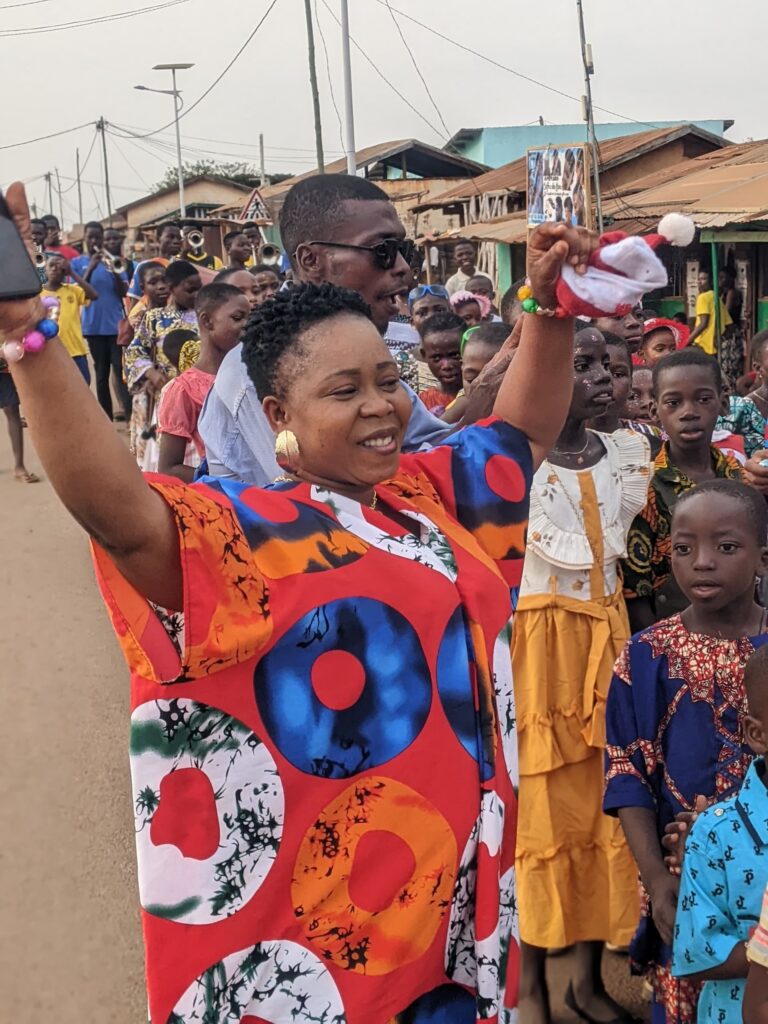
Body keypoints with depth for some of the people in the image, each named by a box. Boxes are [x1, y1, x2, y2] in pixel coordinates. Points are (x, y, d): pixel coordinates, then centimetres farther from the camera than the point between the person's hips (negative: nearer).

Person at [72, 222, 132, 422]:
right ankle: (106, 420, 11)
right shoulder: (77, 263, 6)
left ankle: (130, 417, -12)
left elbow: (123, 292, 0)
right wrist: (91, 267, -16)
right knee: (101, 374, 6)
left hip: (116, 324, 0)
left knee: (121, 371, -8)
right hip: (93, 326, 0)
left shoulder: (112, 260, 8)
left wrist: (115, 271, -17)